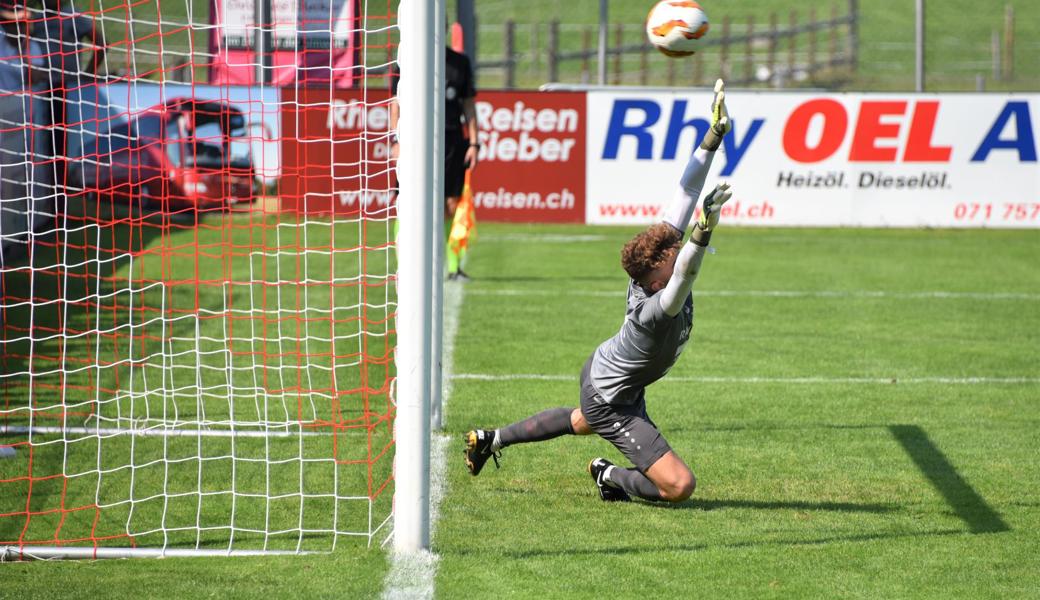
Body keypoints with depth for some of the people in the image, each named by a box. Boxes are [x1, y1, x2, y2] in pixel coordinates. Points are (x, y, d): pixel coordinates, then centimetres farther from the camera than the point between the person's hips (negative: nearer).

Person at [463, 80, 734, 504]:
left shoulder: (654, 273, -18)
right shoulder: (654, 310, -40)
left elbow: (684, 198, -20)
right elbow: (684, 279, -63)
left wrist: (712, 139, -24)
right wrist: (704, 232, -79)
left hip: (602, 370, 9)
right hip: (611, 401, -9)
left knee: (580, 422, 43)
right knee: (679, 486, -15)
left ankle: (491, 439, 54)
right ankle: (610, 476, 11)